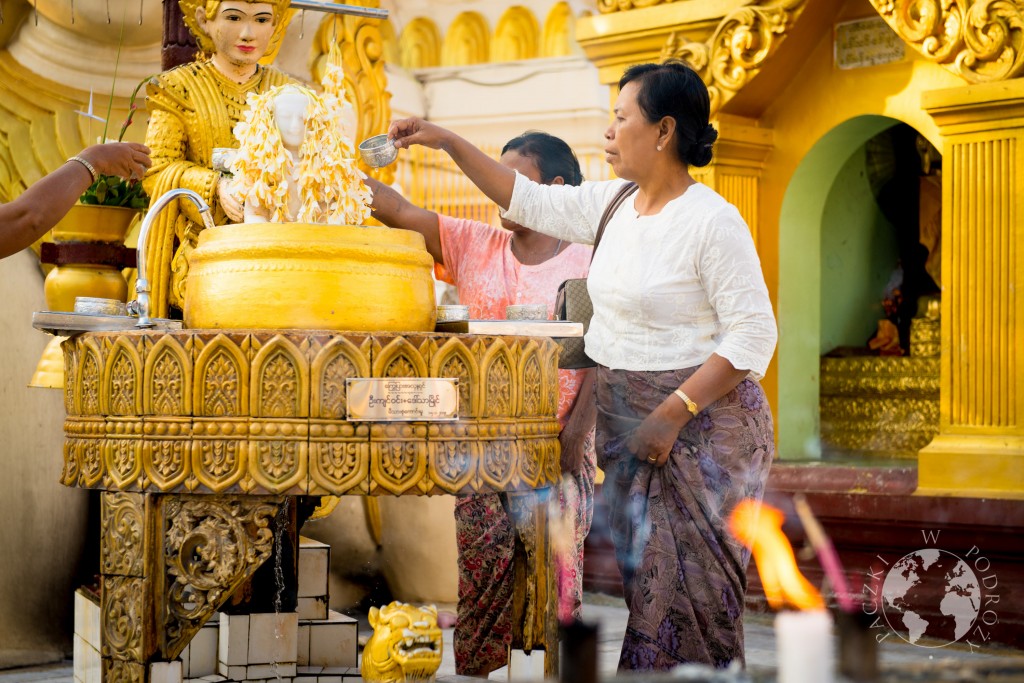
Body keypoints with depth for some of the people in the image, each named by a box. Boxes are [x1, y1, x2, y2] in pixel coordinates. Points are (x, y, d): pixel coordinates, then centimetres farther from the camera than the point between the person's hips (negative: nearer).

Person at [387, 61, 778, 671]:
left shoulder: (712, 221, -16)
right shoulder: (614, 202, 8)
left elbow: (753, 335, -18)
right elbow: (527, 199, 16)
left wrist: (672, 415, -21)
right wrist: (448, 141, 12)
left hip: (699, 426, -7)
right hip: (621, 415, 8)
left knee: (685, 580, -4)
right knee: (633, 569, 10)